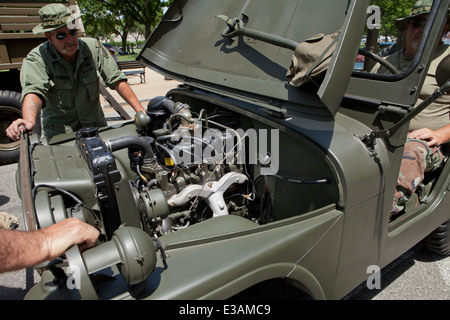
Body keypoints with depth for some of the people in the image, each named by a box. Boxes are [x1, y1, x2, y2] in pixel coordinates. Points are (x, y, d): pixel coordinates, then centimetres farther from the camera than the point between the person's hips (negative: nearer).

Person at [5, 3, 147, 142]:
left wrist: (140, 110, -16)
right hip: (59, 130, -2)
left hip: (95, 126, 2)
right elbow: (33, 91, -29)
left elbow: (117, 80, -6)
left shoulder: (93, 47, -6)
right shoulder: (37, 59, -14)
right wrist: (29, 121, -52)